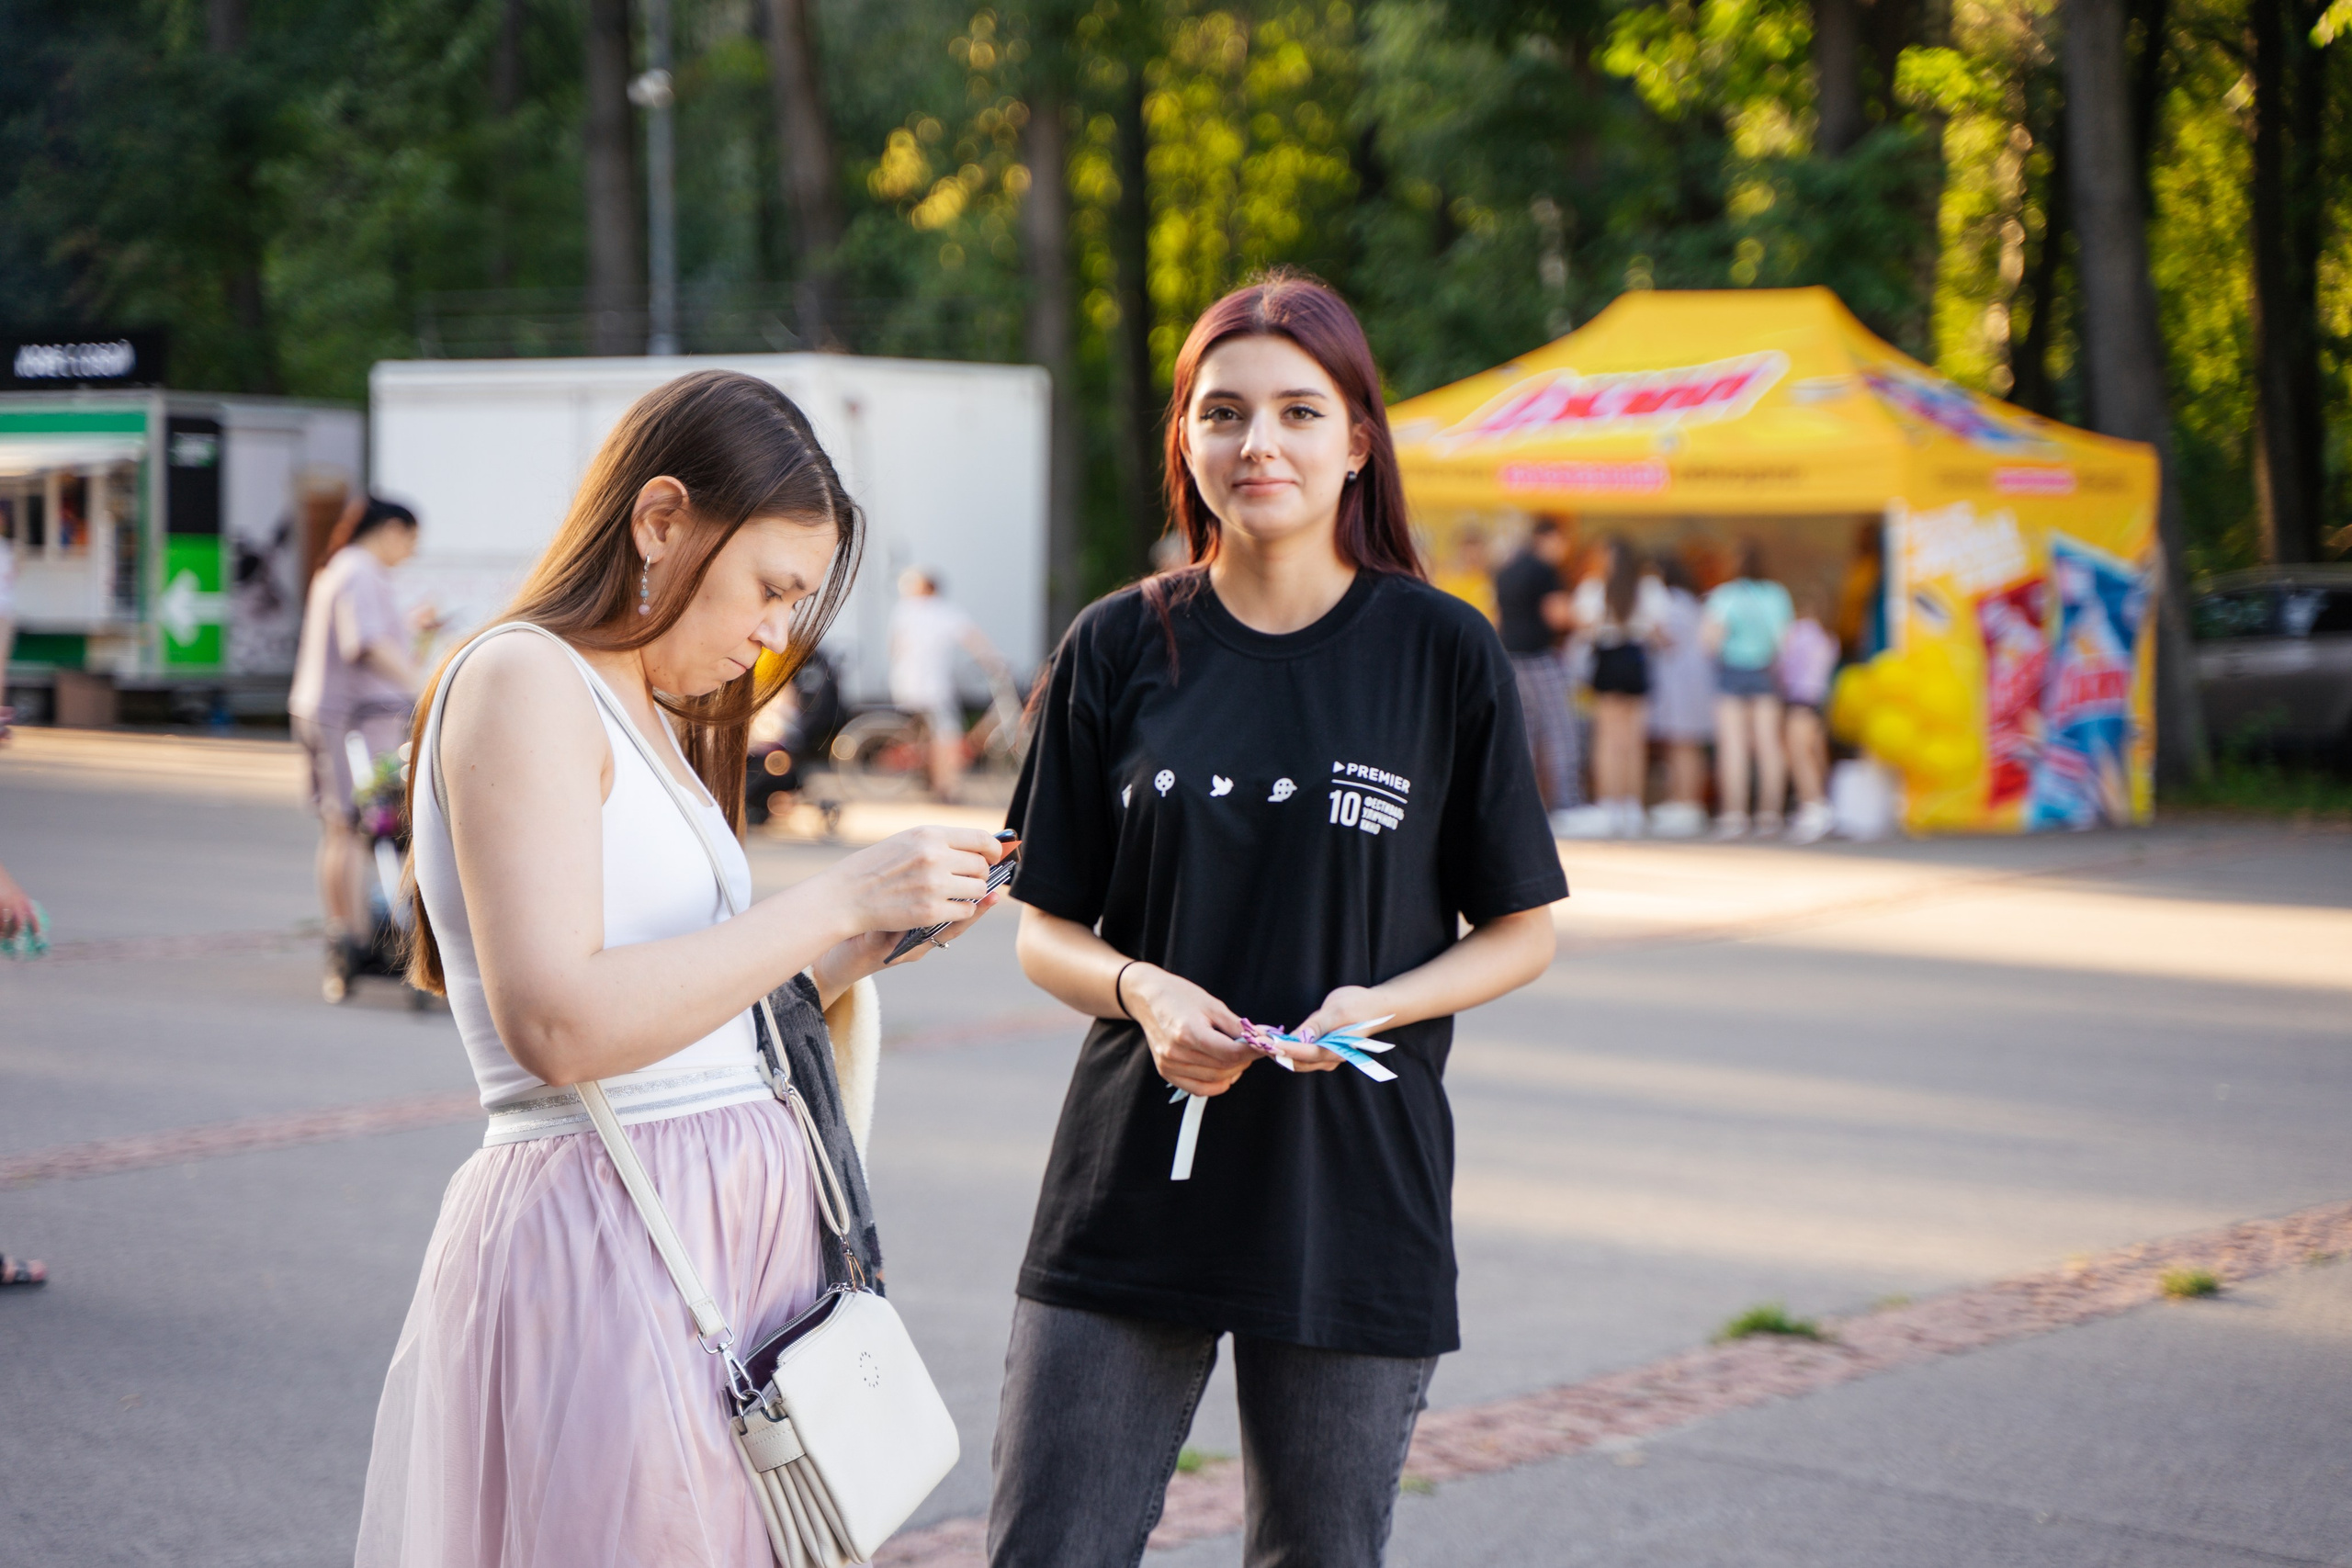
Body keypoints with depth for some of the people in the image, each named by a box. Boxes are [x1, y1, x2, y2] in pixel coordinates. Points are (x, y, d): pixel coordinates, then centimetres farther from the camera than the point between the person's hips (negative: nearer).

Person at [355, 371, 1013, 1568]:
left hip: (729, 1231, 9)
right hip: (603, 1236, -9)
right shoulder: (524, 682, -9)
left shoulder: (654, 719, 19)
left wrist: (872, 944, 4)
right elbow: (559, 1025, -21)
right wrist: (839, 898, -17)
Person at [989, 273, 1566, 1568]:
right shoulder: (1120, 649, 3)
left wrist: (1382, 1001, -14)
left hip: (1354, 1193, -1)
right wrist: (1140, 990, -14)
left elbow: (1521, 932, 5)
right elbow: (1045, 932, 7)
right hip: (1132, 1187, 1)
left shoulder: (1443, 654, 0)